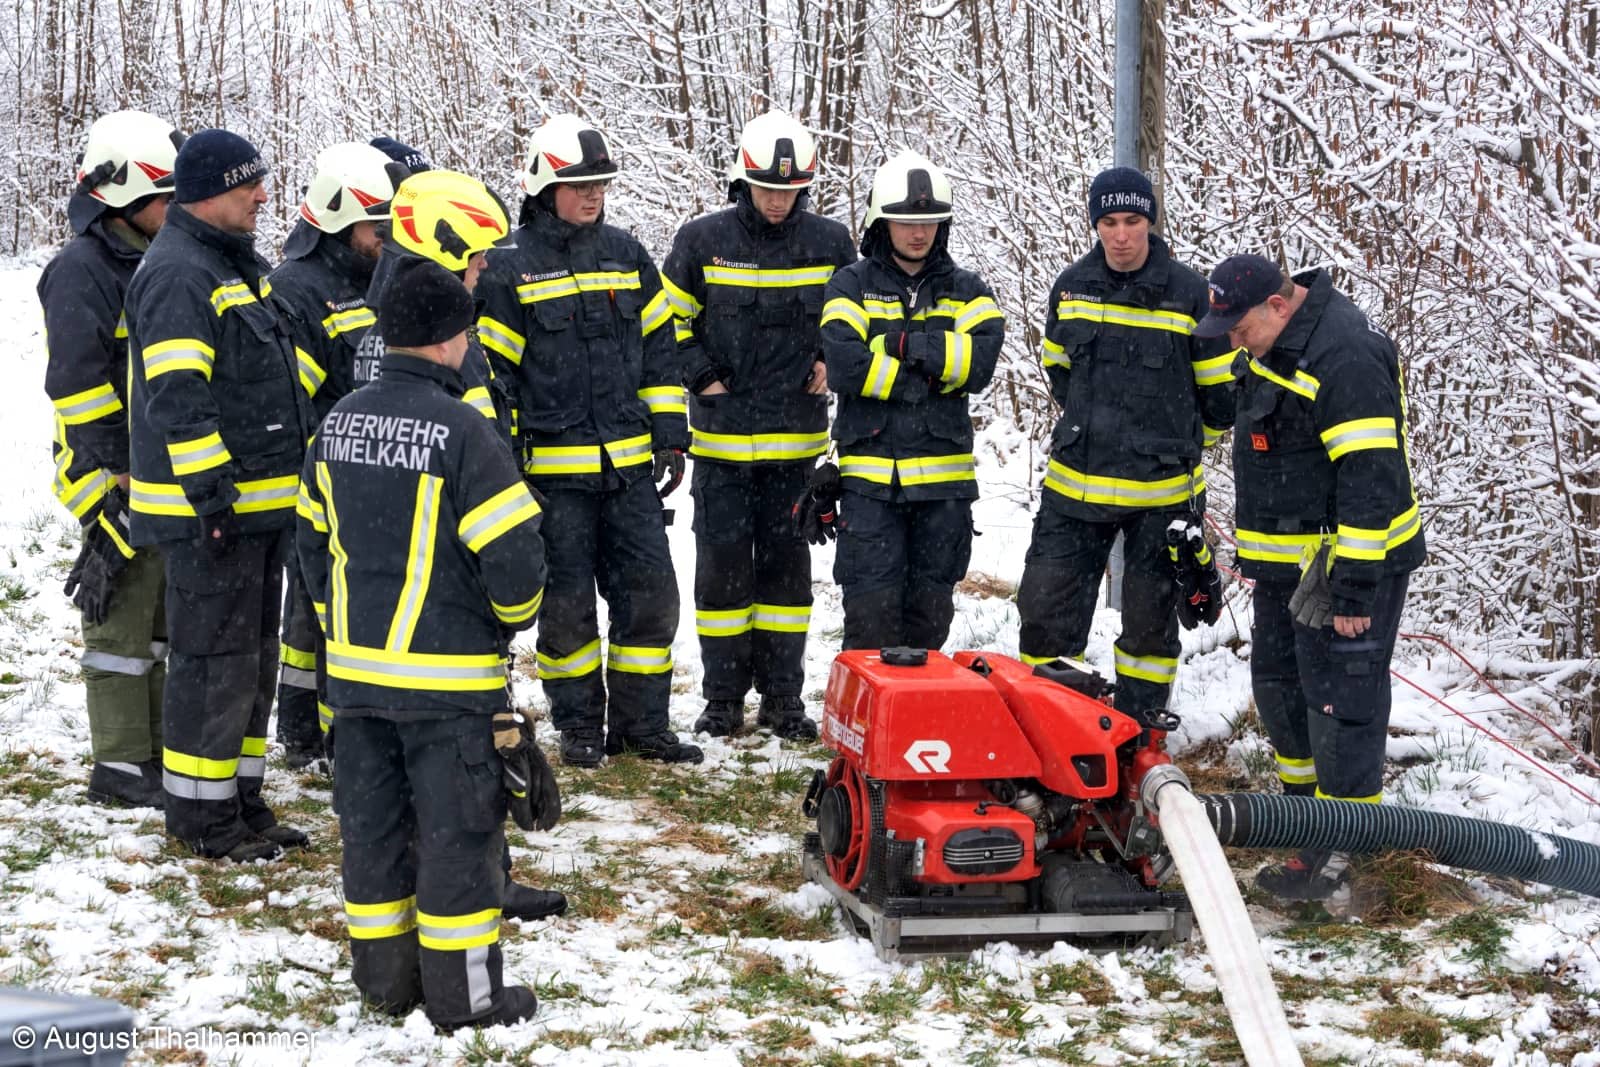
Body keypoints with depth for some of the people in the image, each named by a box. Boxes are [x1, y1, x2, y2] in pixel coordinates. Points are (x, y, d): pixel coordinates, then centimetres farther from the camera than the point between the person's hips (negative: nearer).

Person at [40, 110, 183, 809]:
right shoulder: (82, 271, -13)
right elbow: (76, 390, -19)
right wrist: (105, 497, -21)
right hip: (121, 482, -9)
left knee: (161, 615, 15)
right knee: (121, 620, -2)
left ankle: (157, 746, 25)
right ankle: (120, 765, 5)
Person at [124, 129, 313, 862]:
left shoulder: (242, 266, 17)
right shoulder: (178, 275, -15)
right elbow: (178, 399, -22)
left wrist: (298, 471, 24)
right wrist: (210, 493, -25)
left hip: (262, 505, 10)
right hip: (210, 512, -10)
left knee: (254, 658, 16)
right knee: (215, 659, -4)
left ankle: (240, 799, 26)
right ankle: (199, 815, 6)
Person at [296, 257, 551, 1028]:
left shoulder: (339, 423, 4)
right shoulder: (460, 430, -18)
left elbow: (314, 540, 13)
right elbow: (515, 555, -19)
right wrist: (511, 616, 2)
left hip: (356, 667, 6)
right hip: (447, 676, -6)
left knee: (372, 819, 14)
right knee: (456, 827, 3)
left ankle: (382, 974, 24)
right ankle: (463, 991, 10)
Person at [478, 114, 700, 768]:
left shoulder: (626, 255, 10)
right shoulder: (509, 267, -4)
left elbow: (658, 348, 15)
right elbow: (490, 367, -4)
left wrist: (670, 436, 10)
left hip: (629, 464, 4)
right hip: (554, 465, -4)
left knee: (651, 592, 4)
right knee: (567, 602, 3)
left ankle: (641, 723, 16)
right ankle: (579, 726, 17)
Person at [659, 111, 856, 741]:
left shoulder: (830, 242, 1)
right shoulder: (703, 240, -3)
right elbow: (667, 318, 7)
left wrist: (832, 360, 3)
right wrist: (702, 376, -2)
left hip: (796, 435, 1)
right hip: (721, 434, -1)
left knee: (786, 562, 7)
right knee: (722, 561, 1)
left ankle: (783, 695, 14)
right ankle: (723, 696, 10)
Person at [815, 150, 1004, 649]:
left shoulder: (965, 289, 11)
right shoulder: (852, 284, 4)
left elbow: (982, 360, -9)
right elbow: (845, 366, -14)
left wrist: (905, 343, -13)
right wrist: (931, 376, -9)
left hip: (945, 476, 3)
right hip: (871, 475, -2)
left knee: (930, 614, 10)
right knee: (872, 612, -6)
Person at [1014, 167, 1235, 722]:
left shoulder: (1190, 293, -8)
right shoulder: (1071, 286, 3)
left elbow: (1220, 391, 3)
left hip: (1161, 491, -3)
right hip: (1074, 484, 3)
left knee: (1149, 619, 10)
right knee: (1045, 611, 3)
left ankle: (1139, 728, 25)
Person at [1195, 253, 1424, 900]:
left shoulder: (1346, 357, -24)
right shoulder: (1276, 345, 9)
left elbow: (1372, 479, -26)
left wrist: (1354, 589, -26)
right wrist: (1254, 551, 25)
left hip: (1349, 562, -10)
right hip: (1287, 563, 10)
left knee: (1341, 701, -5)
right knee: (1278, 684, 19)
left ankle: (1340, 846, 3)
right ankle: (1304, 799, 36)